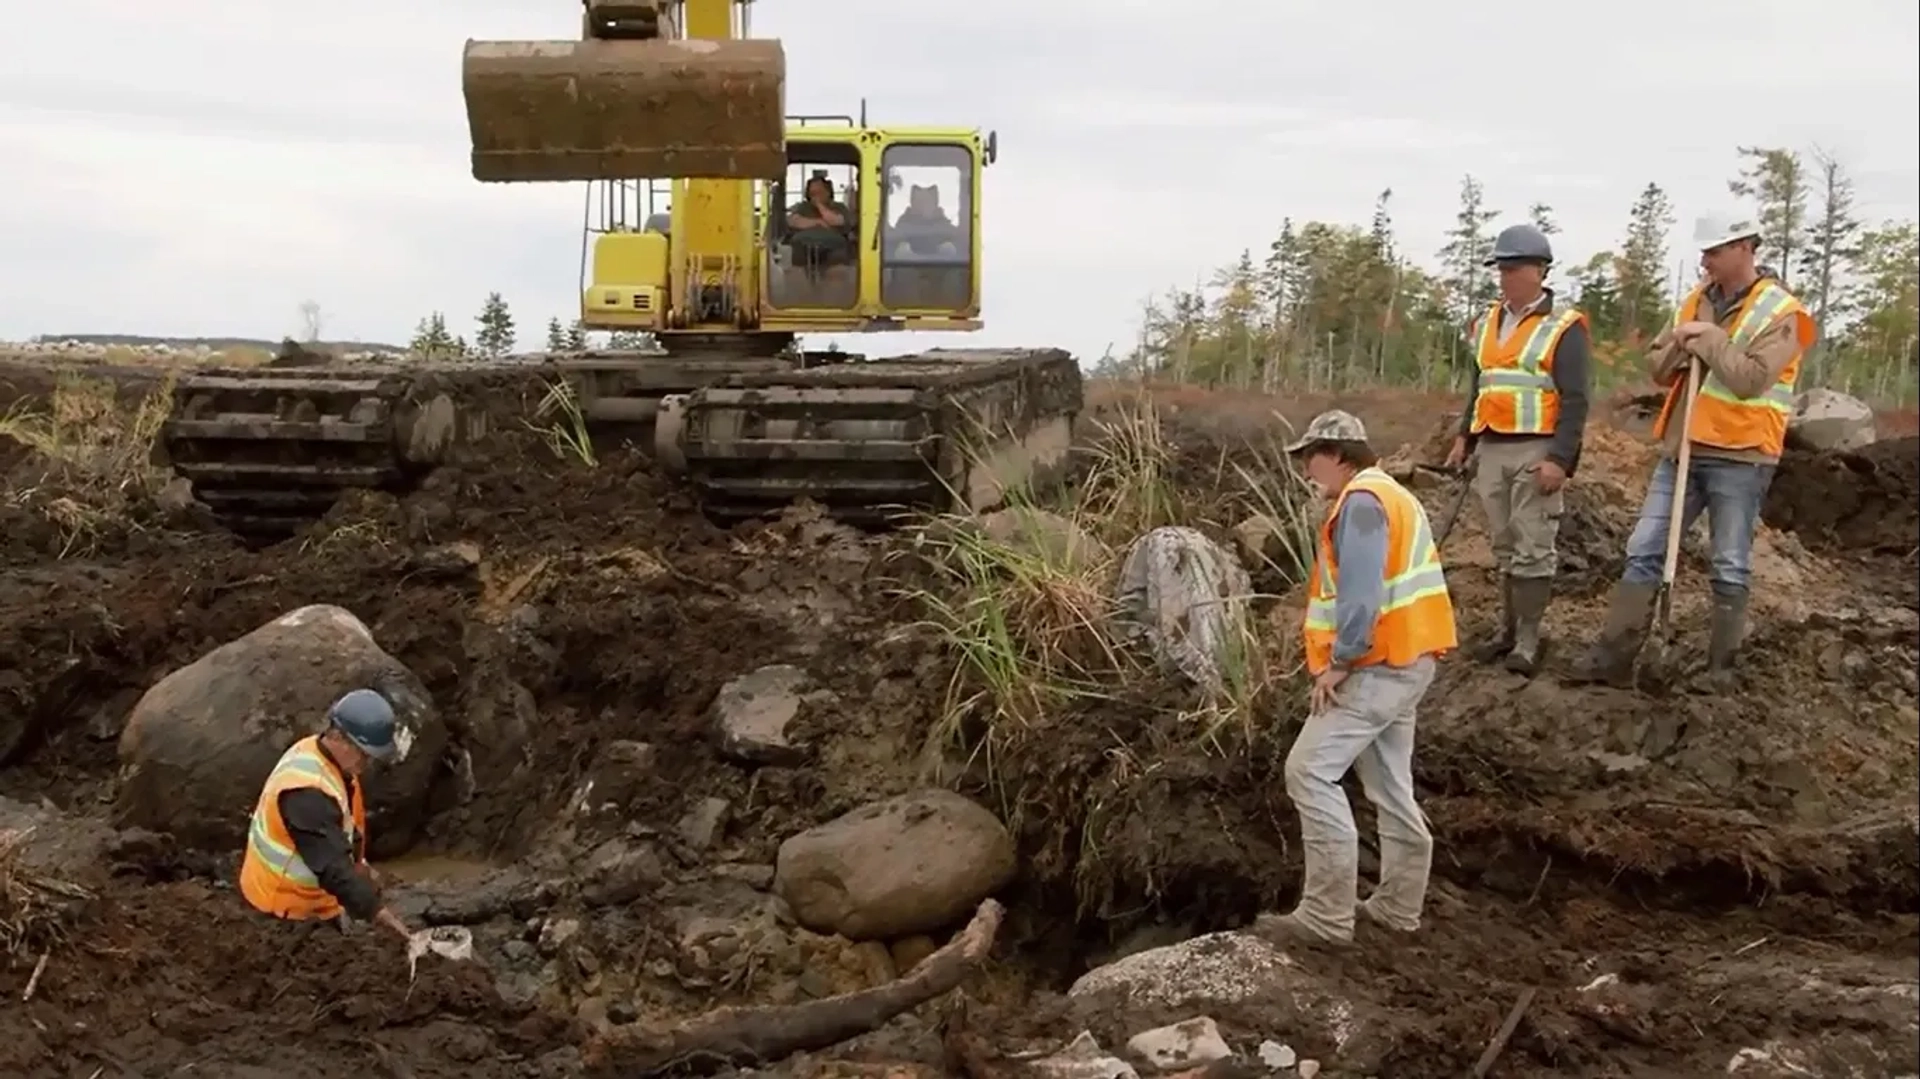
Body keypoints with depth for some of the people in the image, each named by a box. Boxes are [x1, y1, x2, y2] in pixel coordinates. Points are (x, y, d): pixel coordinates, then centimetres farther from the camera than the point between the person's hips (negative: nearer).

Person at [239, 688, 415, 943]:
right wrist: (380, 915, -41)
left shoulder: (325, 757, -5)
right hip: (286, 905, -9)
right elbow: (331, 865, -39)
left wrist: (358, 864, 3)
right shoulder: (308, 790, -35)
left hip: (308, 896, 9)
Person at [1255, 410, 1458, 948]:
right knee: (1391, 787, 17)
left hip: (1378, 666, -11)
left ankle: (1327, 916, -10)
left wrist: (1339, 662, -20)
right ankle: (1398, 907, 26)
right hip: (1404, 661, 11)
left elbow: (1361, 592, -24)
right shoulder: (1391, 496, 20)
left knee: (1310, 772, -11)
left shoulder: (1361, 501, -13)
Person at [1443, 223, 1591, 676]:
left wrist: (1560, 460, -18)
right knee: (1504, 547, 11)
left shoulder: (1564, 328, -7)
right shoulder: (1487, 325, 14)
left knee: (1532, 549, -4)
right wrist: (1464, 437, 15)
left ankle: (1528, 639, -1)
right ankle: (1508, 630, 18)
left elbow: (1575, 400, -11)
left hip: (1536, 452, -6)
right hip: (1491, 450, 7)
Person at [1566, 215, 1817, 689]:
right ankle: (1614, 655, 6)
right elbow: (1658, 368, 11)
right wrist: (1679, 347, -8)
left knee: (1729, 568, 4)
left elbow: (1750, 379, -23)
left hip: (1739, 458, -6)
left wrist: (1711, 338, -17)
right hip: (1682, 449, 6)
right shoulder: (1698, 300, 10)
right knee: (1644, 552, 3)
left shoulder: (1779, 313, -10)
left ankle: (1721, 668, 13)